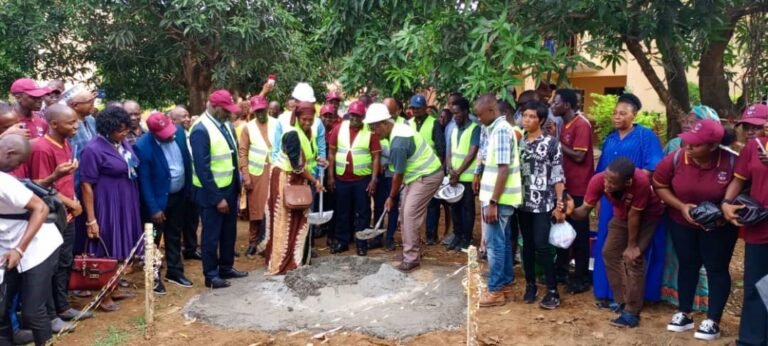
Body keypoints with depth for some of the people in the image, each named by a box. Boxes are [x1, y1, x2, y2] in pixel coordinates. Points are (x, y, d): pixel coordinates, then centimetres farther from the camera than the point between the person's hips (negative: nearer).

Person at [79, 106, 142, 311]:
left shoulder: (123, 143, 4)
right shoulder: (93, 149, -17)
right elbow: (86, 186, -16)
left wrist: (132, 204, 17)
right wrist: (91, 220, -18)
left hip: (126, 205, 7)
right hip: (107, 207, -7)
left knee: (119, 249, 16)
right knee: (106, 251, 3)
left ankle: (114, 289, 30)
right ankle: (104, 296, 15)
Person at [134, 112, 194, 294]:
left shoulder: (179, 131, -9)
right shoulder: (143, 146, -24)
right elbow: (144, 181, -19)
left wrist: (189, 188, 7)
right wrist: (153, 208, -18)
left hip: (179, 194, 5)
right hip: (159, 198, -5)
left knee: (174, 236, 19)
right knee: (154, 238, 8)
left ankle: (174, 271, 33)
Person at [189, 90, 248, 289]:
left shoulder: (226, 125, 2)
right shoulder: (201, 130, -21)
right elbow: (202, 169, -22)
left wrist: (237, 185, 8)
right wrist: (217, 198, -20)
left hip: (229, 188, 8)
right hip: (211, 192, -7)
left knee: (229, 232, 19)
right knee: (211, 235, 7)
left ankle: (226, 268, 36)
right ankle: (211, 275, 22)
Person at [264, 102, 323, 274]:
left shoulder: (310, 132, 2)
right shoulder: (292, 134, -23)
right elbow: (297, 165, -24)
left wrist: (317, 160, 1)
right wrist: (314, 181, -17)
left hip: (299, 179, 8)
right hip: (285, 178, -8)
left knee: (299, 218, 10)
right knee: (284, 220, -3)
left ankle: (294, 258, 21)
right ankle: (280, 263, 4)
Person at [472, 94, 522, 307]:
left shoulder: (501, 130, -19)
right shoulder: (491, 129, 11)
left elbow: (504, 169, -23)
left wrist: (492, 202, -24)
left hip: (498, 198, -9)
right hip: (496, 196, 9)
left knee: (494, 244, -1)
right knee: (504, 241, 15)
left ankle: (496, 291, 8)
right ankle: (506, 285, 25)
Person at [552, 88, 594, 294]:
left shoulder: (581, 125, -16)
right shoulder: (564, 125, 11)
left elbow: (579, 157, -22)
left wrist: (557, 142, -14)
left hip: (578, 188, -9)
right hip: (565, 186, 9)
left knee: (579, 233, 0)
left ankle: (582, 278, 11)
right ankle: (561, 270, 29)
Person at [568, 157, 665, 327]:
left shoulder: (641, 181, -43)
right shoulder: (598, 180, -31)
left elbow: (634, 215, -31)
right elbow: (585, 210, -24)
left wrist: (632, 245, -19)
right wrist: (572, 211, -47)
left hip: (647, 216, -5)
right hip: (622, 215, 5)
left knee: (633, 257, -15)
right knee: (609, 252, 2)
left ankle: (631, 313, -7)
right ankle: (622, 301, 17)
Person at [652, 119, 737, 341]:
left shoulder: (731, 162, -26)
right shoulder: (675, 159, -21)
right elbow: (659, 186, -7)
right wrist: (682, 206, -19)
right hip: (682, 223, 2)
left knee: (716, 268, 5)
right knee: (687, 264, 13)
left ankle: (713, 321, 15)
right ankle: (684, 314, 26)